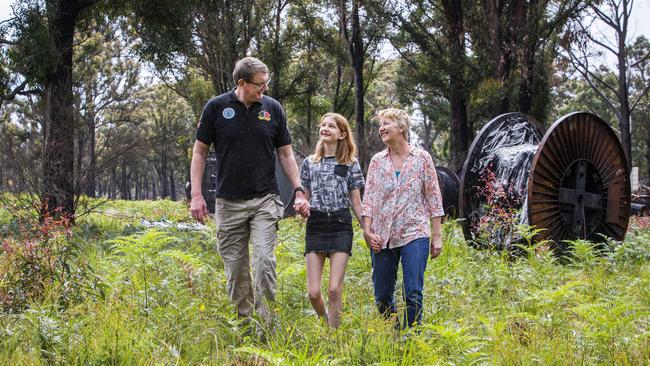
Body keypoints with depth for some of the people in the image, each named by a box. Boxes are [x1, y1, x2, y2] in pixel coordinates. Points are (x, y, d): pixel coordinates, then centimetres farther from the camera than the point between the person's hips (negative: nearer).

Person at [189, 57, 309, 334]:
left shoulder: (272, 108, 2)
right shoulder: (216, 108, -2)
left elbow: (285, 154, 9)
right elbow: (200, 151, 3)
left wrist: (298, 191, 1)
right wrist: (196, 195, -3)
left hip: (265, 199, 0)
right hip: (229, 203, 0)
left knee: (264, 259, -13)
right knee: (235, 266, 6)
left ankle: (267, 323, -7)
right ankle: (243, 320, 18)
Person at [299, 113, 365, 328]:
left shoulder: (350, 164, 6)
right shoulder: (309, 163, 12)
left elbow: (356, 203, 7)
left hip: (341, 226, -2)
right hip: (315, 227, 2)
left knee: (335, 289, -11)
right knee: (313, 292, -4)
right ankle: (324, 323, 24)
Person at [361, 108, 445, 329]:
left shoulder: (422, 158, 3)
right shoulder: (377, 161, 9)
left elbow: (433, 198, 3)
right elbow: (369, 198, 6)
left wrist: (437, 236, 0)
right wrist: (367, 230, -7)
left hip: (414, 234, -3)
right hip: (382, 236, 3)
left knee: (413, 294, -10)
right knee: (382, 295, 6)